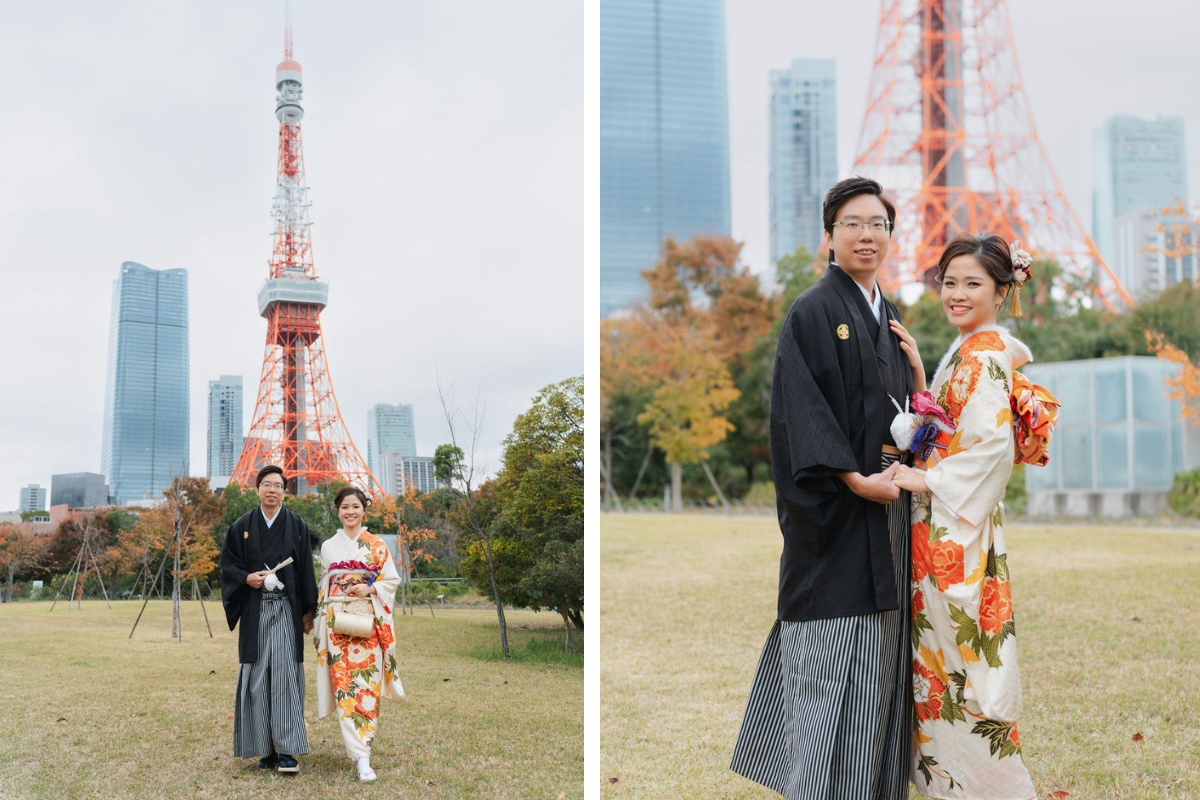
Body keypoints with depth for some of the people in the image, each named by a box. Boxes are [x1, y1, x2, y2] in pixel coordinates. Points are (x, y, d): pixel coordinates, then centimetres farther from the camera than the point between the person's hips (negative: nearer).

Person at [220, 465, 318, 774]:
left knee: (285, 673, -10)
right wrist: (247, 578, -10)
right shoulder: (242, 527, 9)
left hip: (286, 609, -2)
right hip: (255, 610, 2)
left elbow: (306, 570, 6)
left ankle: (288, 751, -10)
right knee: (258, 676, 0)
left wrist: (308, 611, 2)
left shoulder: (297, 526, 6)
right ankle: (267, 750, 6)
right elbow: (228, 564, 11)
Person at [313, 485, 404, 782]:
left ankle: (360, 744, 5)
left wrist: (370, 588, -12)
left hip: (368, 621, -1)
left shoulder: (377, 545, 7)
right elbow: (324, 587, 17)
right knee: (344, 684, -7)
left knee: (366, 683, -6)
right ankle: (362, 759, -6)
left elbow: (392, 579, 5)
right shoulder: (328, 546, 14)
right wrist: (320, 623, 13)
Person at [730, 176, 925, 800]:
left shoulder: (889, 321, 17)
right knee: (831, 654, -5)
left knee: (877, 653, 11)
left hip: (885, 503, 8)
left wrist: (917, 372, 2)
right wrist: (856, 479, -20)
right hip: (835, 510, -8)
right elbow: (801, 409, -15)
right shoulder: (813, 312, -7)